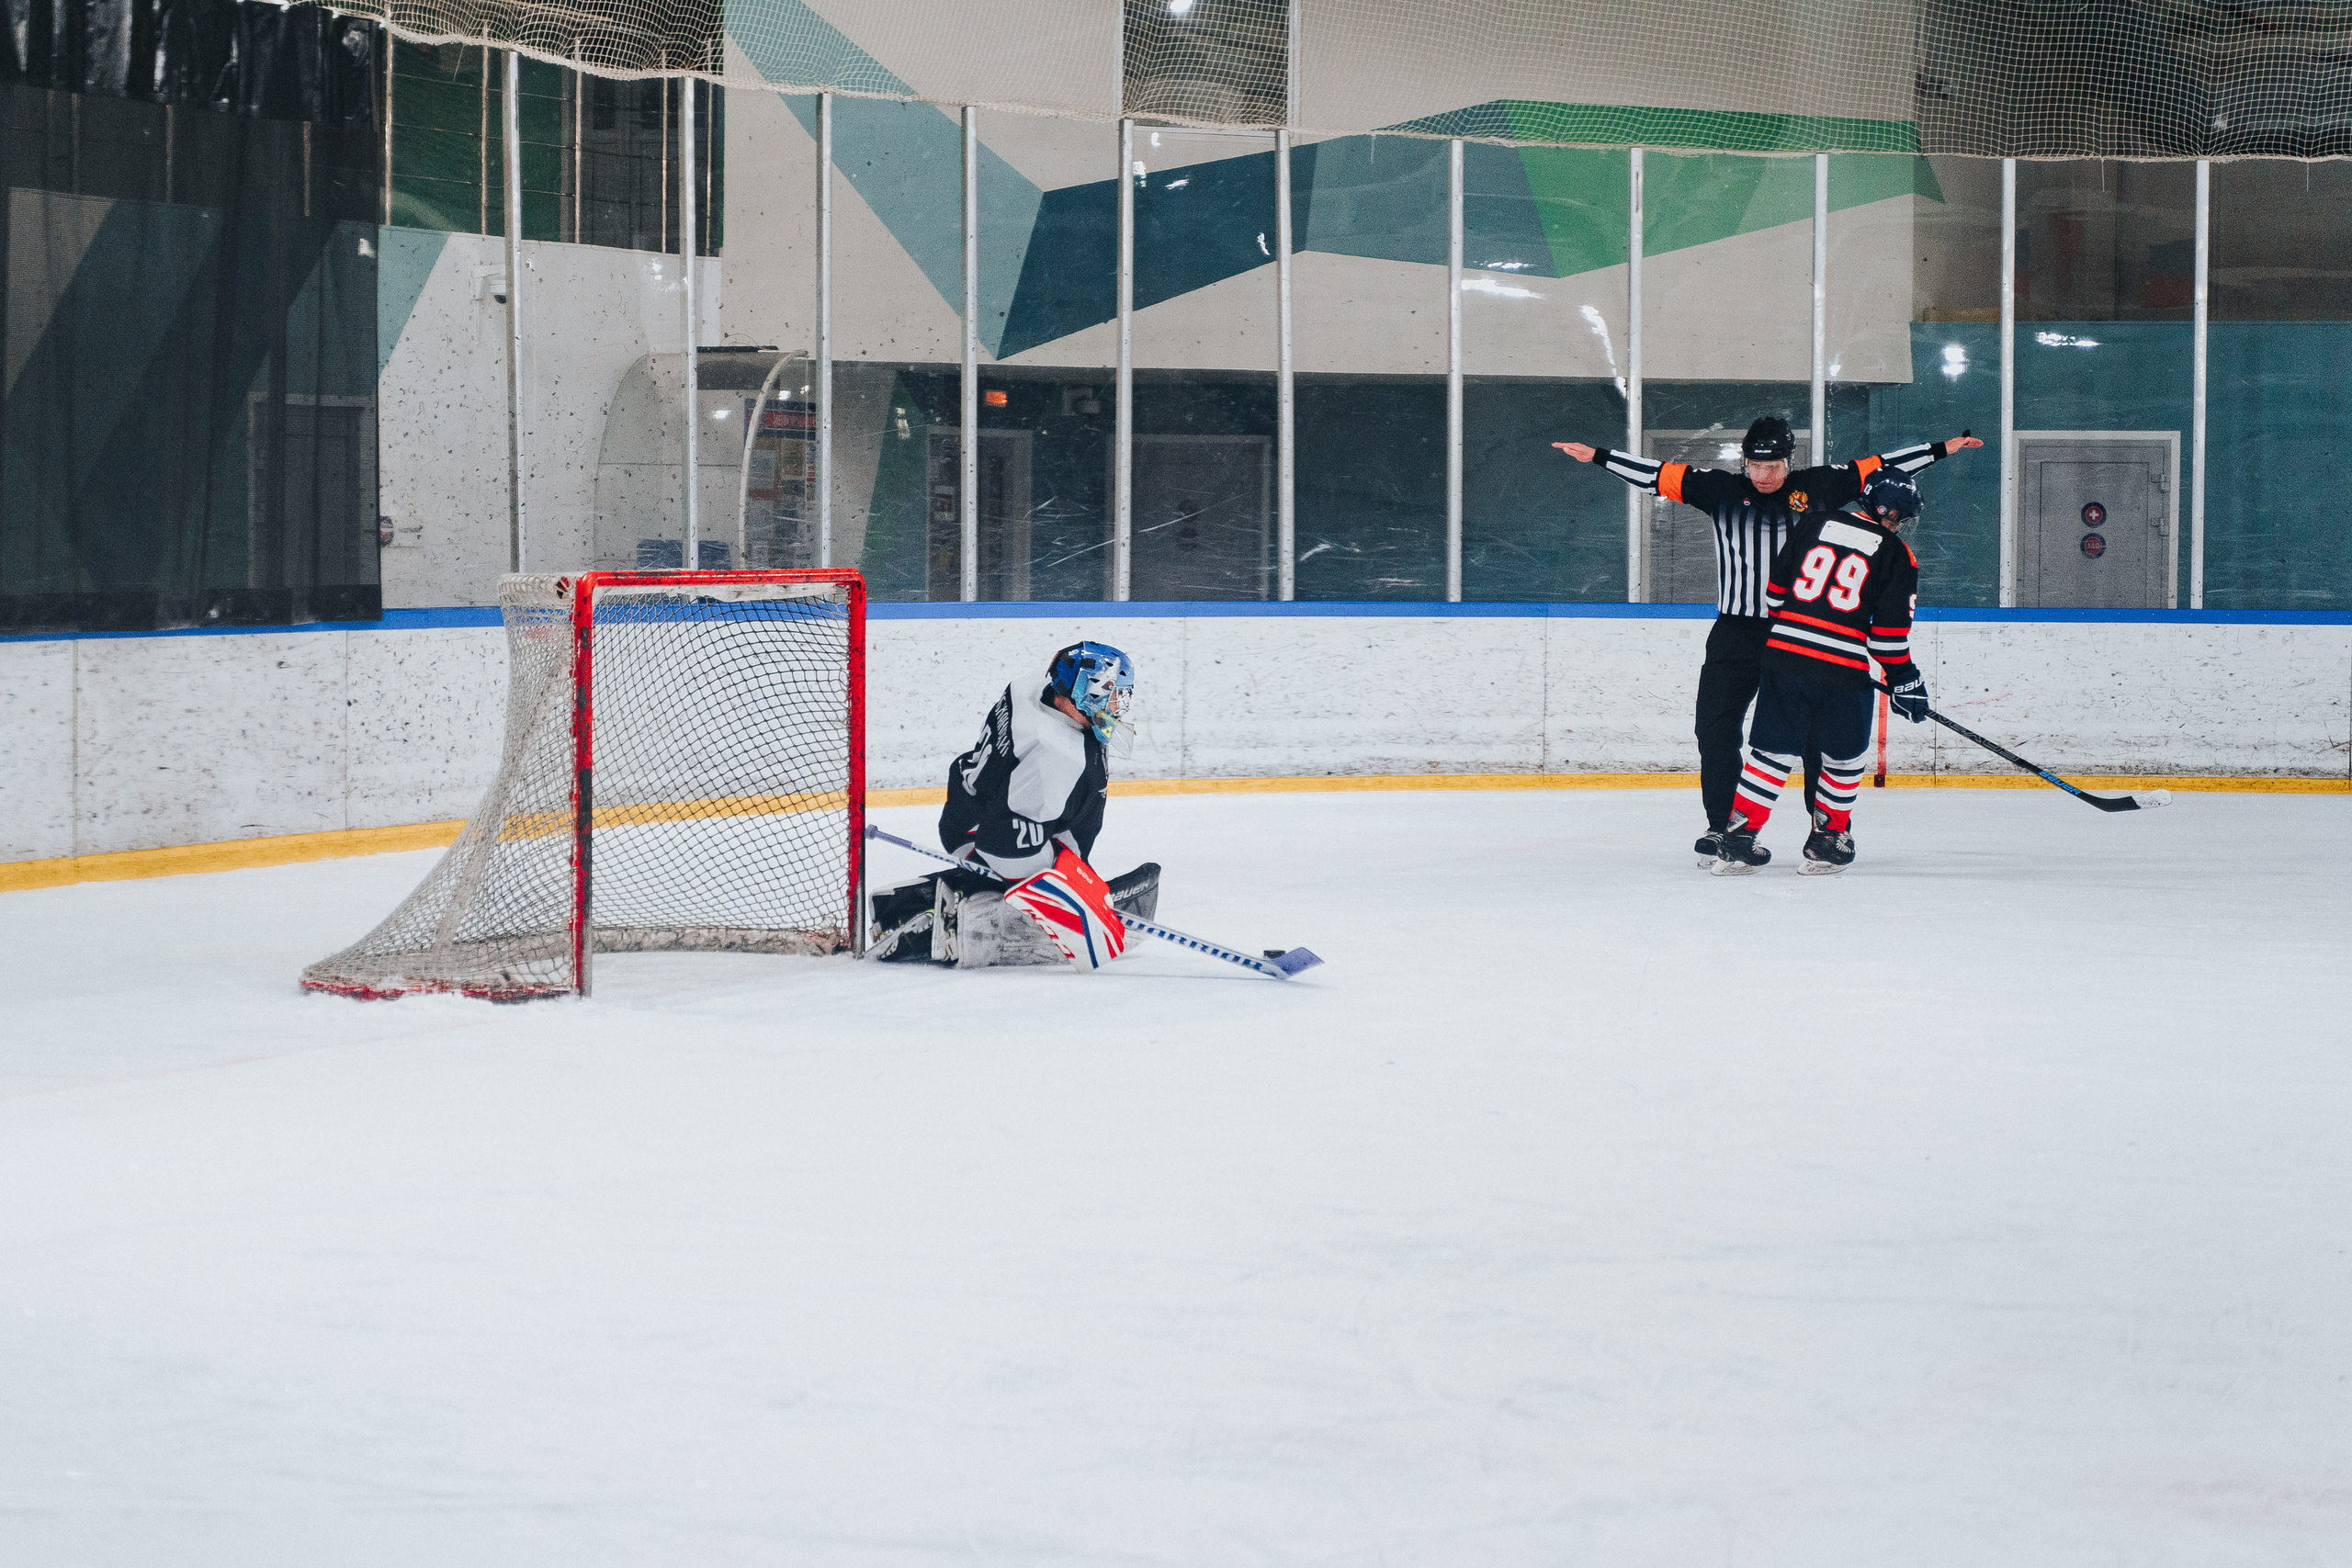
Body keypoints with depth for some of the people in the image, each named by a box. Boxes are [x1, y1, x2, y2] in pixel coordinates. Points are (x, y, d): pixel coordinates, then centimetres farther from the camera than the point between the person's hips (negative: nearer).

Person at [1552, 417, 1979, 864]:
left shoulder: (1817, 488, 5)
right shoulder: (1722, 490, 4)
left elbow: (1880, 467, 8)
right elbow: (1659, 475, 3)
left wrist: (1941, 449, 8)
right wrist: (1597, 456, -2)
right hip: (1737, 629, 1)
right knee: (1715, 729, -4)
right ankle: (1721, 827, 8)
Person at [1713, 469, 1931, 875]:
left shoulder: (1814, 525, 12)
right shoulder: (1897, 556, 3)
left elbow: (1776, 589, 15)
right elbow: (1890, 629, -1)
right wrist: (1903, 679, 10)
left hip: (1783, 653, 4)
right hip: (1842, 669, -3)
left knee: (1772, 750, 12)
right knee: (1845, 757, 16)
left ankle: (1737, 841, 8)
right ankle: (1827, 843, 18)